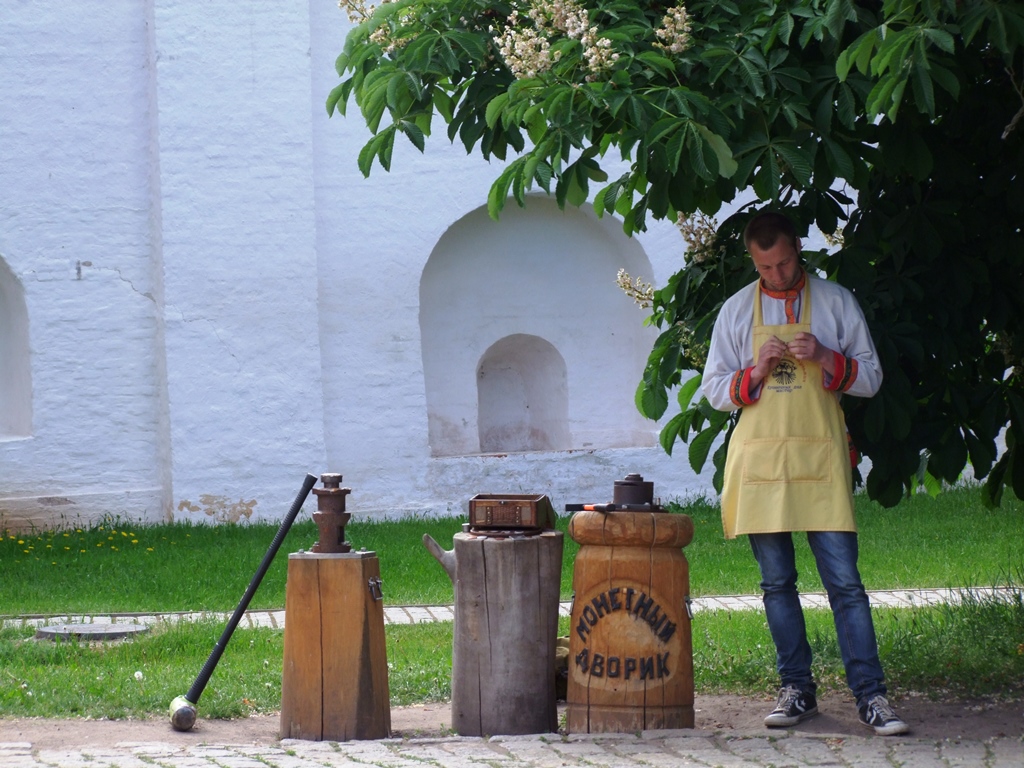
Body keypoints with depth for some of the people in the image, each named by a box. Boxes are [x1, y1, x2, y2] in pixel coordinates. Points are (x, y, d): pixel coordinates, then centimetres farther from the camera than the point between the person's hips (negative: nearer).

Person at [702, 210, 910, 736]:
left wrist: (824, 358, -13)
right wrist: (756, 372, -9)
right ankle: (797, 689, 13)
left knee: (844, 581, -6)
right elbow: (714, 391, 9)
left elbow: (871, 378, 5)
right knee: (777, 583, 5)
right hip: (760, 457, 2)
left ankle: (869, 695, -6)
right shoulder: (736, 311, 8)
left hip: (820, 460, -2)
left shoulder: (835, 302, 4)